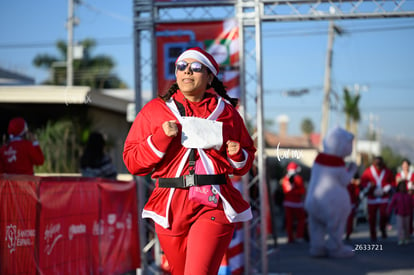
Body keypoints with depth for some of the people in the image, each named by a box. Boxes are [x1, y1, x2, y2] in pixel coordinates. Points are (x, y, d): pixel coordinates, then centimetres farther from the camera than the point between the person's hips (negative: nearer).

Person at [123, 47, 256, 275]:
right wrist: (161, 139, -12)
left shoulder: (226, 111, 9)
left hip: (214, 205, -2)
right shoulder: (154, 110, 8)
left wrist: (238, 156, -3)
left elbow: (244, 162, 20)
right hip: (170, 208, 2)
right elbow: (132, 162, 2)